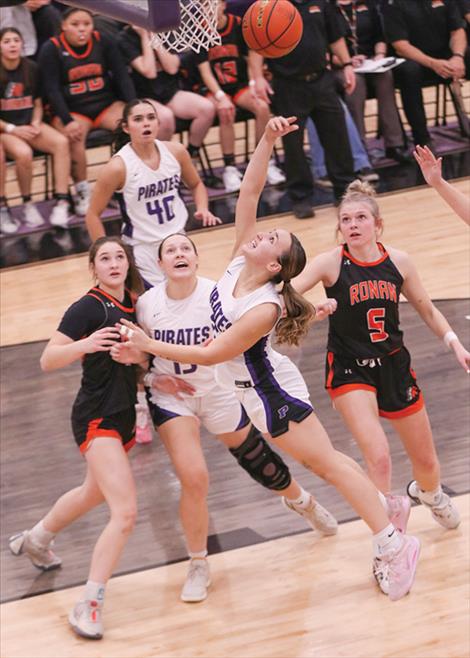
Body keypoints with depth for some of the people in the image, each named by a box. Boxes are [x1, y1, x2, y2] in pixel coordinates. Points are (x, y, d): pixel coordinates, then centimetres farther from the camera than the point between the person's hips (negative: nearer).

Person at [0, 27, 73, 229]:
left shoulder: (31, 68, 7)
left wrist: (36, 124, -4)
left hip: (29, 125, 4)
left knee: (62, 143, -24)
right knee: (23, 152, -35)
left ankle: (62, 203, -26)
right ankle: (27, 205, -14)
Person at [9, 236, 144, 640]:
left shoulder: (132, 303, 5)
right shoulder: (89, 308, -17)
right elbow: (48, 360, -22)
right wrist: (85, 344, -39)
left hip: (122, 416, 9)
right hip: (96, 419, -9)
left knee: (94, 493, 31)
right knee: (125, 511, -20)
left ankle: (35, 541, 56)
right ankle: (89, 605, -14)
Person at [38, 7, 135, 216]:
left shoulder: (102, 42, 2)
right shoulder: (51, 49, -6)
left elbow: (122, 76, 1)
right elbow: (52, 89, -11)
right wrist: (67, 120, -24)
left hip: (107, 104, 3)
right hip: (72, 110, -3)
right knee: (74, 136, -36)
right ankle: (82, 192, -22)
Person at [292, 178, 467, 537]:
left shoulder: (398, 261, -5)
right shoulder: (331, 263, -15)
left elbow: (427, 309, 8)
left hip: (394, 366, 4)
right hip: (350, 371, -4)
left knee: (426, 462, 16)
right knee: (378, 458, -25)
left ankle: (429, 493, 51)